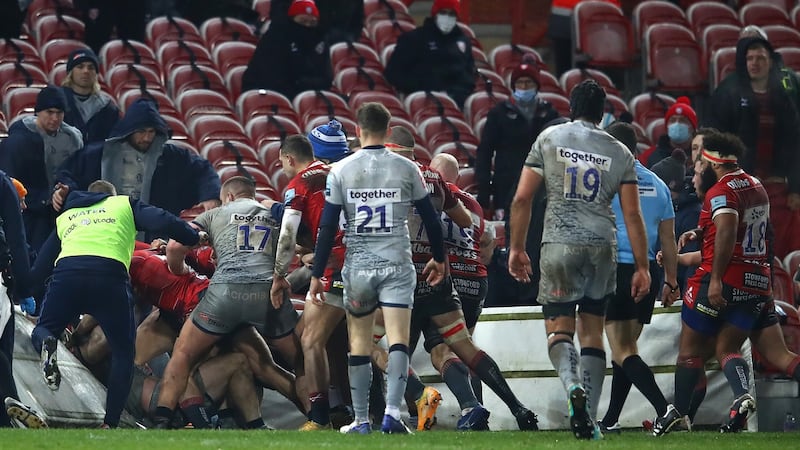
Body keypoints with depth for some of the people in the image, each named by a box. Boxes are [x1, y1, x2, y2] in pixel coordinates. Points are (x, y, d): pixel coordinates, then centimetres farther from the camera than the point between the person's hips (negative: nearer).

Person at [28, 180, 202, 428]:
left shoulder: (64, 218, 35)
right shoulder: (124, 204, 27)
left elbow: (39, 269, 32)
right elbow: (162, 221, 11)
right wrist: (195, 238, 22)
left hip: (66, 271, 2)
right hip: (110, 274, -2)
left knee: (42, 331, 19)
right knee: (123, 352, 13)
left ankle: (46, 344, -21)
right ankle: (110, 424, 3)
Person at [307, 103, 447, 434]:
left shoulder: (341, 171, -1)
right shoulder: (407, 169, 0)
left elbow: (327, 228, -1)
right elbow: (430, 218, 8)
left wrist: (316, 275, 6)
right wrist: (439, 258, 23)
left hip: (358, 265, 1)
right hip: (397, 264, -1)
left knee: (359, 345, 11)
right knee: (398, 341, -5)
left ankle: (361, 420, 13)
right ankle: (392, 413, -20)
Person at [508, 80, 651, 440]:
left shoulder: (549, 139, 5)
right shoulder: (619, 153, 8)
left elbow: (522, 199, 1)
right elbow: (632, 215, 6)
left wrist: (517, 248, 10)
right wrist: (642, 267, 10)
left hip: (560, 243, -2)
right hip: (602, 247, 2)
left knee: (559, 328, 4)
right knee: (592, 332, 10)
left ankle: (573, 385, -27)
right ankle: (589, 419, 5)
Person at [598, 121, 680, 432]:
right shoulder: (657, 185, 12)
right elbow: (668, 240, 15)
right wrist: (671, 282, 21)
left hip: (617, 268, -6)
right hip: (649, 272, 6)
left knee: (622, 352, -8)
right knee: (626, 348, 16)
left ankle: (664, 409, -26)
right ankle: (610, 421, 21)